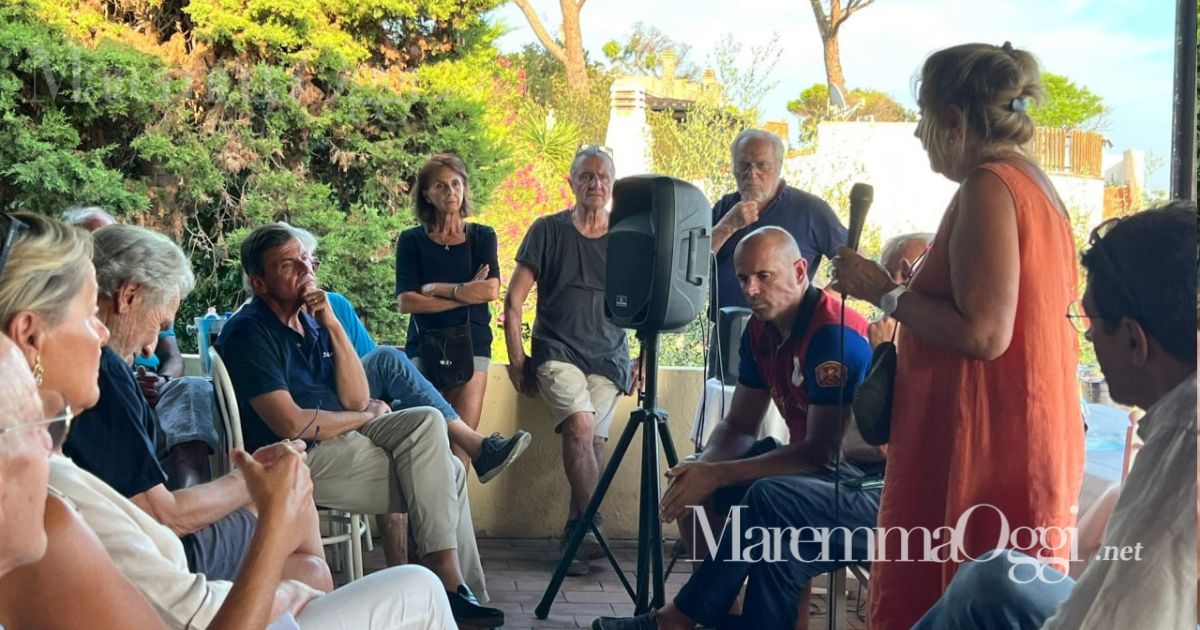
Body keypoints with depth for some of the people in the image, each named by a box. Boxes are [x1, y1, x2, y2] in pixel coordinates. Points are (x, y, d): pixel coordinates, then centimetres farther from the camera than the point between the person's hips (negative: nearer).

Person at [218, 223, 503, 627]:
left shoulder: (311, 320, 10)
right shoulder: (249, 333, -13)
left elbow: (356, 400, 4)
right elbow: (292, 425, -21)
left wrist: (333, 326, -6)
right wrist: (369, 416, -5)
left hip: (339, 438, 7)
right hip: (298, 458, -7)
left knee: (428, 422, -10)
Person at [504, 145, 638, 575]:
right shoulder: (548, 230, 5)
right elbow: (513, 301, 6)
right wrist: (517, 360, 1)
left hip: (609, 358, 3)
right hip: (557, 352, -2)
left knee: (593, 442, -7)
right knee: (580, 427, -24)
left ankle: (576, 534, 5)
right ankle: (591, 528, -24)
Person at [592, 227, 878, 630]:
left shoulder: (836, 334, -22)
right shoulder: (761, 329, 4)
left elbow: (822, 452, -25)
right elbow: (739, 426, 8)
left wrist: (718, 475, -27)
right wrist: (702, 469, -14)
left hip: (870, 480, -9)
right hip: (814, 465, 9)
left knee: (770, 497, -34)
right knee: (692, 486, -1)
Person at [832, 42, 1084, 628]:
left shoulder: (988, 185, -15)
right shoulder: (1032, 182, 15)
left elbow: (982, 333, -24)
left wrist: (885, 292, -12)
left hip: (987, 449, -10)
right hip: (1025, 441, 10)